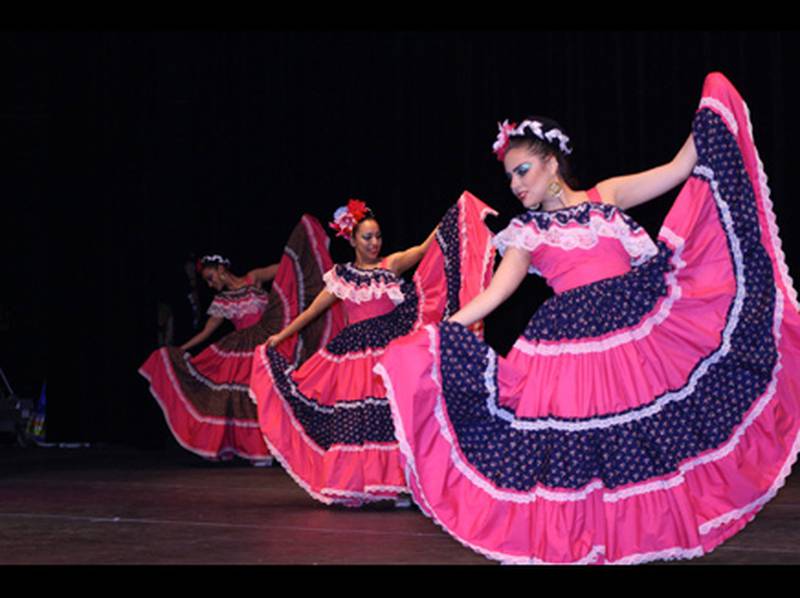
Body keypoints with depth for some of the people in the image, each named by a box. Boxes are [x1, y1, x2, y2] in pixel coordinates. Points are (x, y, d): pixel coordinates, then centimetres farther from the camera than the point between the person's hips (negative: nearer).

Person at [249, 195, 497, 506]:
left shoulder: (391, 265, 5)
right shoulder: (341, 277, 9)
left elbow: (426, 248, -5)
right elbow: (311, 311, 15)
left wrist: (454, 213, -14)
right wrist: (280, 336, 13)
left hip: (391, 349, -1)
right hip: (355, 353, 1)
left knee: (391, 416, -7)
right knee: (353, 420, -2)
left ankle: (396, 483, -4)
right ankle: (352, 483, 4)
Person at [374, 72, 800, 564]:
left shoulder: (607, 196, 9)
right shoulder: (527, 234, 11)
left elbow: (681, 167, 6)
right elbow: (493, 294, 6)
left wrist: (713, 105, 3)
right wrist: (435, 334, -3)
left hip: (637, 330, -1)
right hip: (570, 345, 1)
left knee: (645, 439, 1)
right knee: (573, 452, -2)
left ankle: (656, 533, 14)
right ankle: (585, 542, 10)